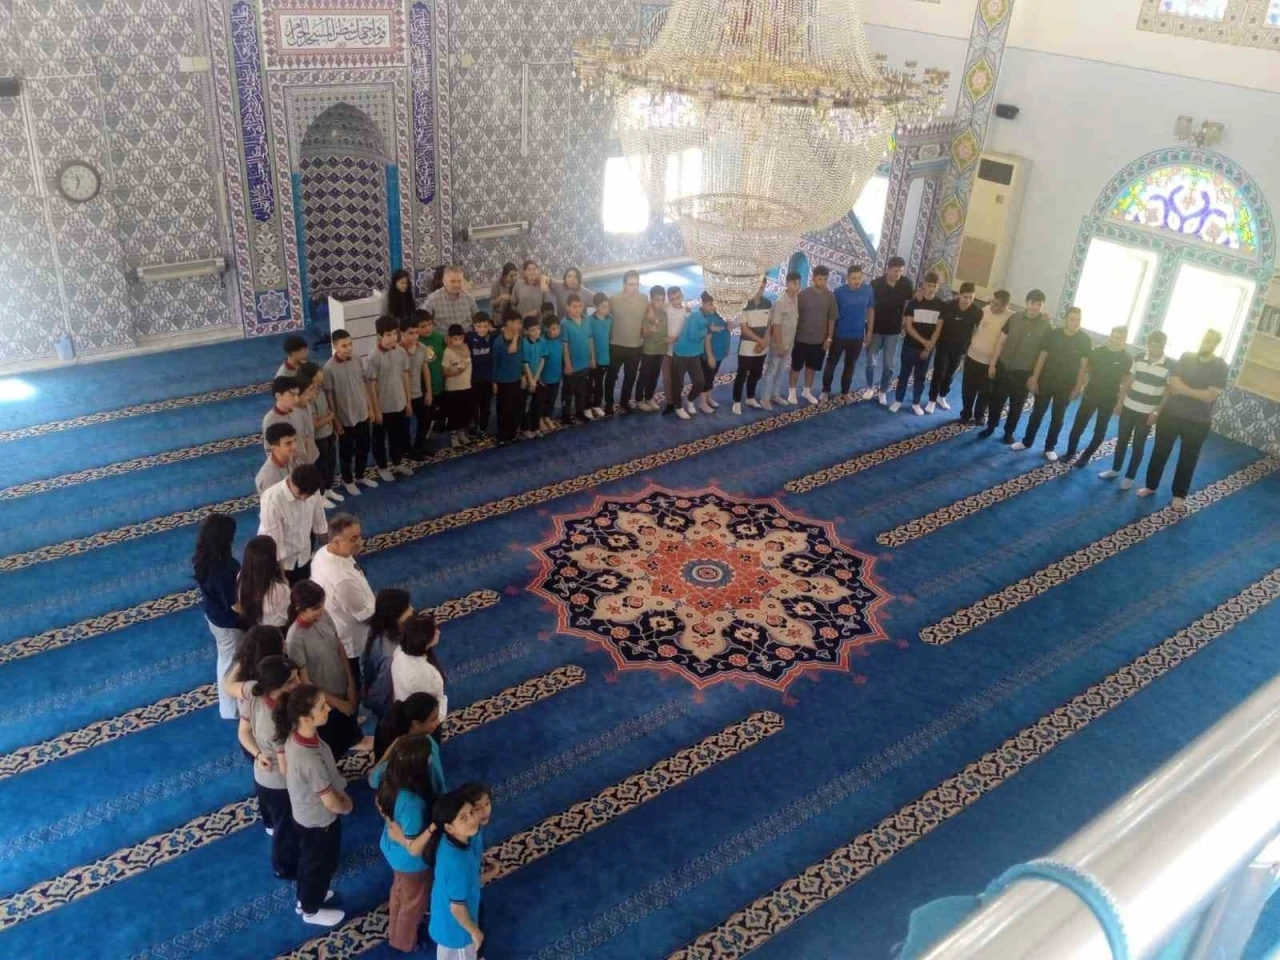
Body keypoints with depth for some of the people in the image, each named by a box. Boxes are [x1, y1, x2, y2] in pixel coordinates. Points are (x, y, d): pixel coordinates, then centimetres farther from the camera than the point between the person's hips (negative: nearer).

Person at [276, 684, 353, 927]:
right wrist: (347, 806, -6)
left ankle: (306, 898, 59)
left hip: (304, 814, 7)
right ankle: (311, 910, 49)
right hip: (319, 821, -7)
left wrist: (339, 791, 3)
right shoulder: (311, 760, -43)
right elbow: (331, 803, -29)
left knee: (309, 860, 33)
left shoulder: (295, 734, -18)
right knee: (321, 865, 22)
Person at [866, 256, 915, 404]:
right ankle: (870, 387, 29)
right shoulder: (876, 284, -14)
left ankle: (883, 391, 21)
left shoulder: (906, 284, -9)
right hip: (876, 329, -1)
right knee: (871, 361, 6)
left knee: (888, 365, 4)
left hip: (893, 331, 1)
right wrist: (868, 330, -9)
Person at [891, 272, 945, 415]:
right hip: (910, 345, -1)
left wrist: (928, 347, -9)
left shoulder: (941, 305, -3)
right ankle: (898, 401, 19)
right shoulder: (914, 302, -9)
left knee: (920, 376, 11)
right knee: (904, 374, 8)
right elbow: (908, 326, -11)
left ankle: (916, 403, 22)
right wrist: (924, 342, -18)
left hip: (927, 348, 1)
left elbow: (938, 328, -1)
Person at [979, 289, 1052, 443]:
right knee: (996, 400, 14)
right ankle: (990, 427, 33)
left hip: (1023, 373, -2)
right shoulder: (1015, 318, -5)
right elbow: (1001, 342, 1)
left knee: (1016, 406, 13)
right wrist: (992, 364, 0)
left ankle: (1009, 432, 31)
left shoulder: (1045, 326, -11)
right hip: (1003, 367, 2)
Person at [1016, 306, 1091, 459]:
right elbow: (1042, 357, -3)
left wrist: (1077, 388, -8)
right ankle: (1026, 441, 24)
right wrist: (1034, 379, -5)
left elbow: (1084, 366, -6)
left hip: (1066, 386, 0)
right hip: (1045, 381, 1)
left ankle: (1049, 447, 21)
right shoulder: (1053, 334, -8)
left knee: (1057, 418, 10)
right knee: (1037, 413, 10)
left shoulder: (1085, 340, -9)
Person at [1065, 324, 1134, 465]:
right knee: (1078, 425, 1)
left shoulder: (1127, 359, -6)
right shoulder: (1098, 351, -1)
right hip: (1090, 394, 1)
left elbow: (1125, 382, -2)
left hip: (1109, 399, -1)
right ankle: (1070, 452, 16)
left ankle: (1086, 456, 19)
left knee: (1100, 431, 6)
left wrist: (1119, 402, -5)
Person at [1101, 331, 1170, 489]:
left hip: (1147, 413, -4)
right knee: (1121, 440, 13)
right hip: (1129, 407, 4)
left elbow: (1168, 392, -9)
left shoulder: (1169, 366, -12)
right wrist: (1120, 401, 8)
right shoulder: (1138, 360, 0)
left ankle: (1130, 477, 17)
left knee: (1138, 445, 6)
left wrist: (1157, 412, -13)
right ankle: (1115, 470, 28)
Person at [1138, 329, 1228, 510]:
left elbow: (1210, 396, -19)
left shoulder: (1220, 367, -10)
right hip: (1171, 414, 2)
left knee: (1188, 460, 10)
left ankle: (1179, 495, 24)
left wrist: (1183, 389, -18)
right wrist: (1197, 393, -22)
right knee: (1160, 452, 13)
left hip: (1197, 422, -2)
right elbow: (1173, 383, -11)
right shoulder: (1186, 357, -2)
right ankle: (1150, 485, 29)